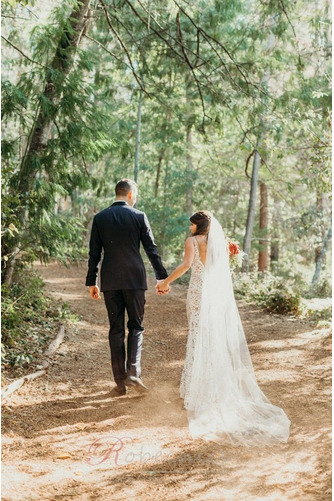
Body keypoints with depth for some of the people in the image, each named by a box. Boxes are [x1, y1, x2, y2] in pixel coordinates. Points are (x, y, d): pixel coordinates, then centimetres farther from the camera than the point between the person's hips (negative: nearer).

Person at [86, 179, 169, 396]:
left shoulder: (100, 218, 4)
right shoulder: (139, 216, -3)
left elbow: (94, 253, 4)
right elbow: (151, 249, -3)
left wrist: (92, 282, 11)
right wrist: (162, 277, 3)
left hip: (110, 281, 2)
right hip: (134, 279, -2)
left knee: (116, 330, 8)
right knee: (136, 326, 11)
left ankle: (120, 382, 10)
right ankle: (133, 372, -6)